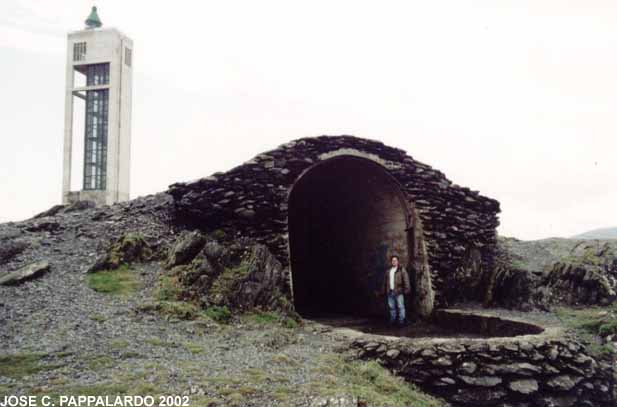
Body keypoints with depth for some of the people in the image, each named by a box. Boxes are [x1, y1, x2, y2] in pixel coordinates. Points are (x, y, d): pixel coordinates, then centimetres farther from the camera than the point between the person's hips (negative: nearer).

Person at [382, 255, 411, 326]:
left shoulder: (402, 270, 0)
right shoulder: (388, 271, 17)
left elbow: (406, 280, -8)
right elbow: (385, 282, 21)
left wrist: (406, 289, -17)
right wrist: (384, 291, 16)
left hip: (398, 291, -5)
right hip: (390, 292, 5)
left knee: (401, 306, -6)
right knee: (391, 307, 10)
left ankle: (402, 321, -2)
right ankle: (392, 320, 19)